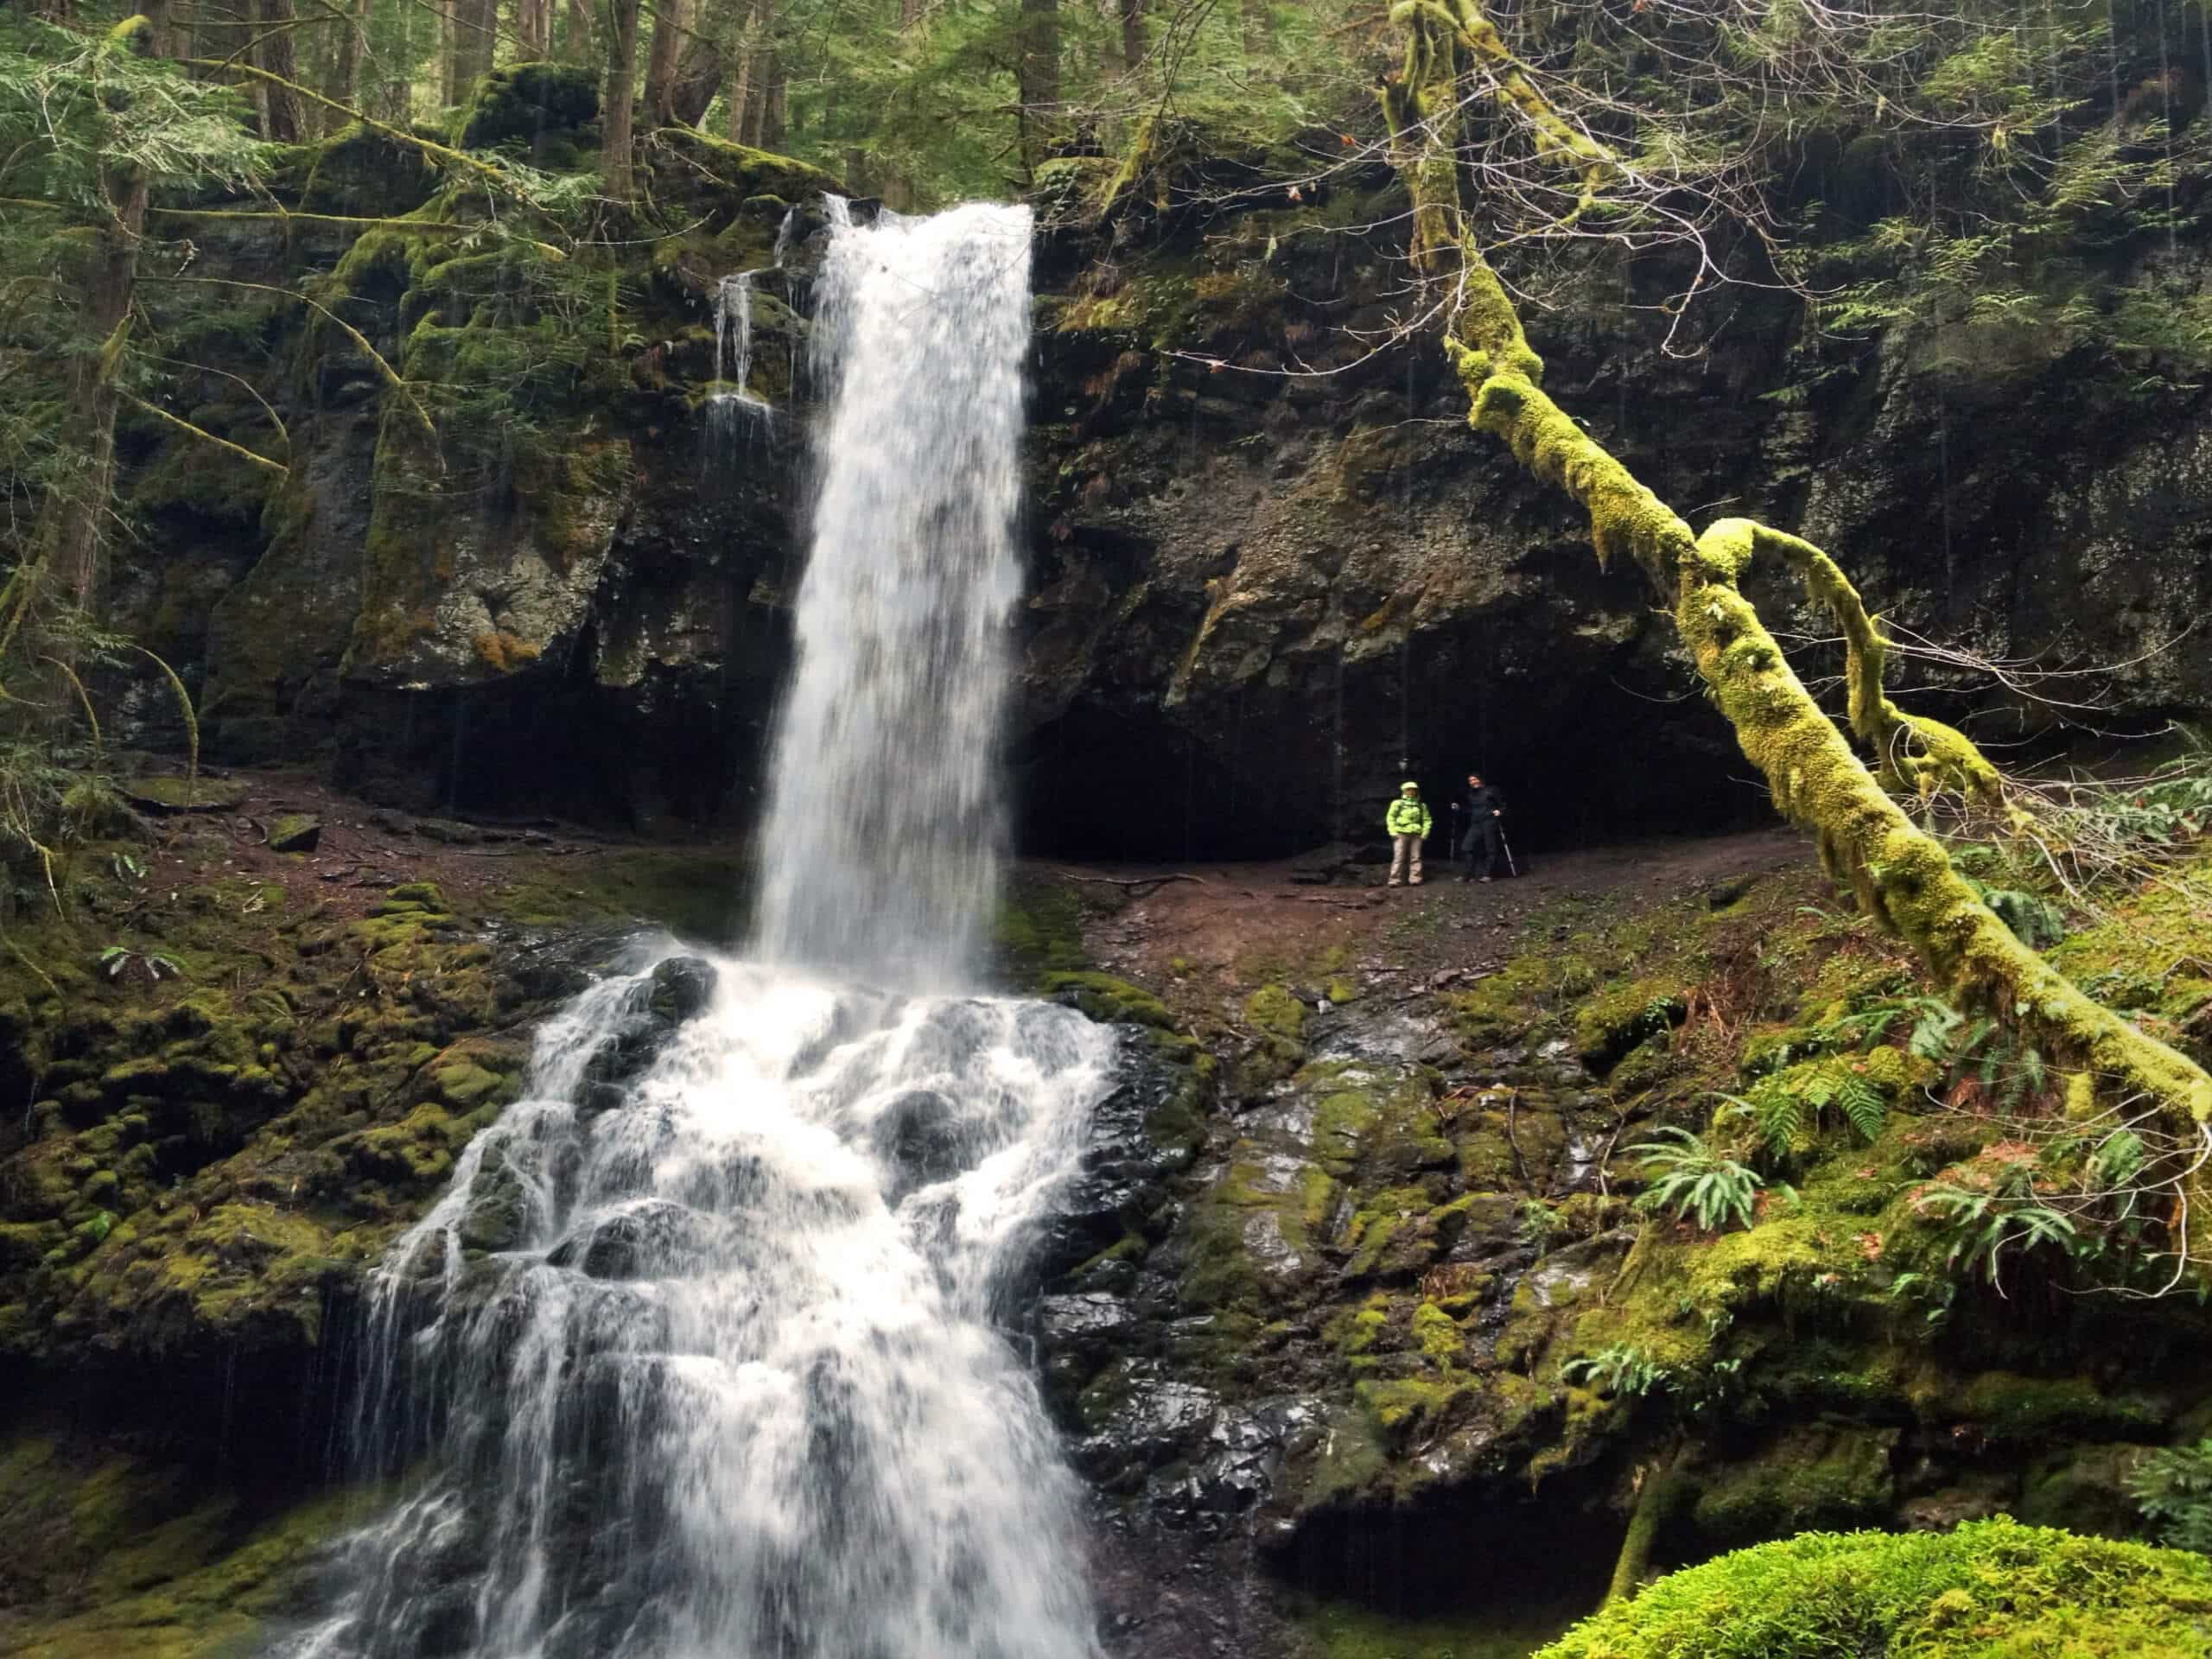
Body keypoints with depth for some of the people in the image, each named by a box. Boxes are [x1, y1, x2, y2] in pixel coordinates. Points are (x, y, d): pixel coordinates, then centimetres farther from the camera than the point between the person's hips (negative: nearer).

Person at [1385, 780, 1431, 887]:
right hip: (1401, 834, -3)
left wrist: (1425, 833, 2)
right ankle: (1394, 880, -6)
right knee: (1399, 858, -7)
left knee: (1415, 858, 1)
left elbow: (1427, 820, 14)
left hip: (1416, 835, 3)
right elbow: (1390, 818, 3)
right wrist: (1393, 832, -7)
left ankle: (1415, 879, 5)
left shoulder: (1422, 806, 13)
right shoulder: (1397, 803, 5)